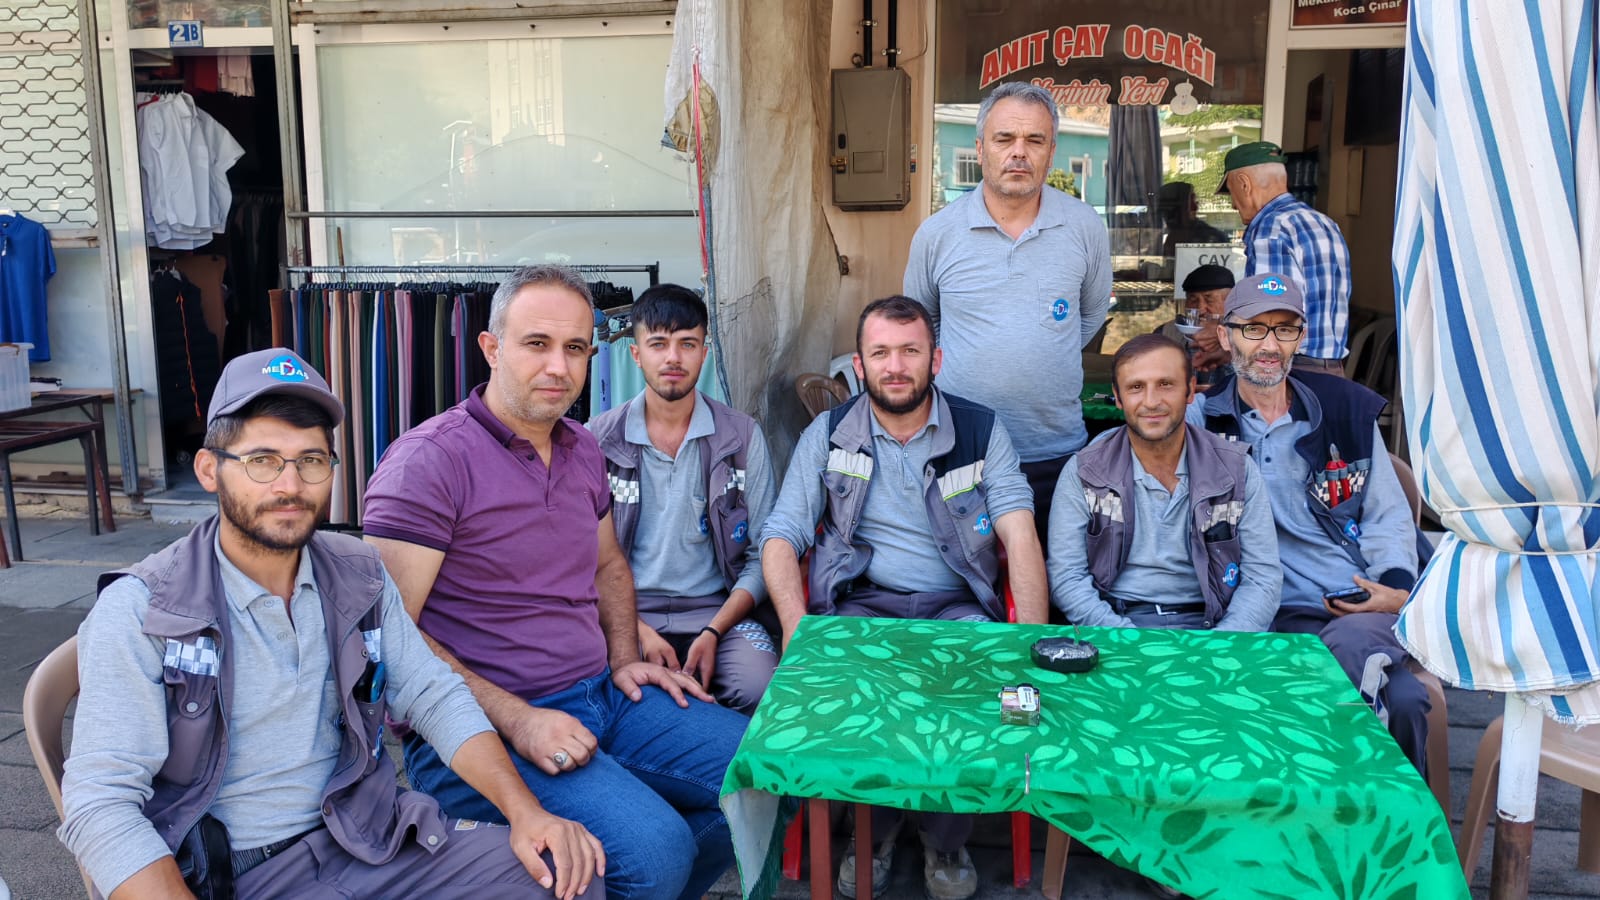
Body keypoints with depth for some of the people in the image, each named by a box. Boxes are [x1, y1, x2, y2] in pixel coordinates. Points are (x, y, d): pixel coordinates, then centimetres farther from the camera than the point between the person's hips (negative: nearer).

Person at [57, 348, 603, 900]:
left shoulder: (358, 577, 5)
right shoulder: (138, 610, -10)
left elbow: (434, 696, 5)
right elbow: (100, 804, -14)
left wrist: (526, 811, -9)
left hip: (366, 842, 5)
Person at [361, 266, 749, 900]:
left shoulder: (583, 450, 11)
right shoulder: (428, 460, -13)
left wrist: (623, 658, 8)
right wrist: (516, 720, -22)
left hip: (601, 698, 8)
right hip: (484, 729, -8)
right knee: (653, 846, -29)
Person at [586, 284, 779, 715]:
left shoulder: (742, 435, 4)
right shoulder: (597, 439, 4)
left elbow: (763, 554, 3)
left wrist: (713, 633, -12)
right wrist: (638, 631, -13)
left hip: (716, 610, 1)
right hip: (626, 613, 0)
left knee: (760, 686, -30)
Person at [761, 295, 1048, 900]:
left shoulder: (981, 431, 6)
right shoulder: (827, 435, 8)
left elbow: (1020, 537, -4)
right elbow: (781, 537, 3)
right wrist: (798, 631, -16)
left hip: (956, 606, 0)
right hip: (860, 605, 0)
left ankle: (945, 840, -2)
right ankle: (875, 831, -1)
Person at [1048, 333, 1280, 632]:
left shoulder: (1237, 470, 7)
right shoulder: (1082, 473, 3)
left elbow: (1263, 576, 4)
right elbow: (1066, 578, -2)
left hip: (1210, 625, 1)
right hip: (1117, 622, -1)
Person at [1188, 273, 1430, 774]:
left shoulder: (1346, 408, 13)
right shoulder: (1202, 422, 7)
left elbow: (1388, 514, 13)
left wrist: (1397, 589, -3)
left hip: (1368, 607, 2)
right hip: (1284, 615, -2)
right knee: (1401, 698, -30)